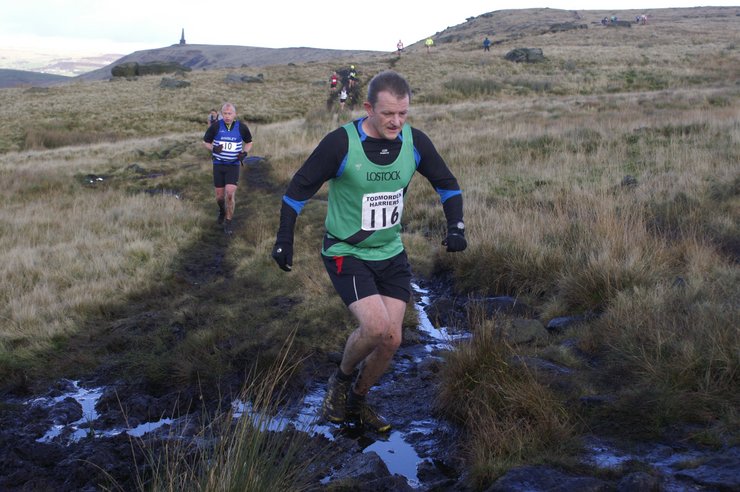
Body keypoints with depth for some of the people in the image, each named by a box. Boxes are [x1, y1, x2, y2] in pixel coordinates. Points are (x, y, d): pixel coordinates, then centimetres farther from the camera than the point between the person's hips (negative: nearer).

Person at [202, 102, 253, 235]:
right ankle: (222, 211, 42)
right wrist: (213, 149, -16)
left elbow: (249, 142, 12)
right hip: (218, 165, 1)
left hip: (233, 165, -1)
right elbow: (205, 142, 4)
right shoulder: (216, 126, -8)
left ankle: (228, 224, 0)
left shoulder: (241, 127, -6)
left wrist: (244, 153, -7)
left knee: (230, 193, -16)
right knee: (220, 196, 6)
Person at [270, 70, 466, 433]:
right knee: (375, 326, -23)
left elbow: (447, 183, 7)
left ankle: (357, 402, 26)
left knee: (392, 339, 0)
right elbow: (300, 188, -10)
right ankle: (341, 379, 9)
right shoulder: (341, 143, -20)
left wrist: (456, 226, -6)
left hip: (391, 255, 5)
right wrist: (284, 238, -9)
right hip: (346, 253, -5)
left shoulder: (414, 142, -7)